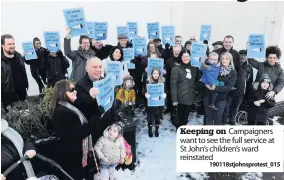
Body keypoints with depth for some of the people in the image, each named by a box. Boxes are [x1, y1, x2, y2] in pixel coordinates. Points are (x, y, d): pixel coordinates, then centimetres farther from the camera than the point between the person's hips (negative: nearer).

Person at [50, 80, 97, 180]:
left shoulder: (70, 107, 10)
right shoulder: (61, 112, -21)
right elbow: (79, 133, -27)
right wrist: (95, 120, -23)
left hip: (77, 153, 9)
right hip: (71, 156, -9)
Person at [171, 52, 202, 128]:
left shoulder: (193, 68, 10)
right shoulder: (176, 68, -8)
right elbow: (173, 84, -12)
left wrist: (199, 68, 3)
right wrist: (174, 99, -17)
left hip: (190, 97, 5)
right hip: (181, 97, -5)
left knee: (186, 115, 16)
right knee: (181, 115, 6)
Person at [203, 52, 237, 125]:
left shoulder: (233, 72, -2)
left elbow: (229, 87, -11)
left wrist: (216, 88, -22)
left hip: (221, 98, -1)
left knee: (218, 119, 7)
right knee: (208, 117, 8)